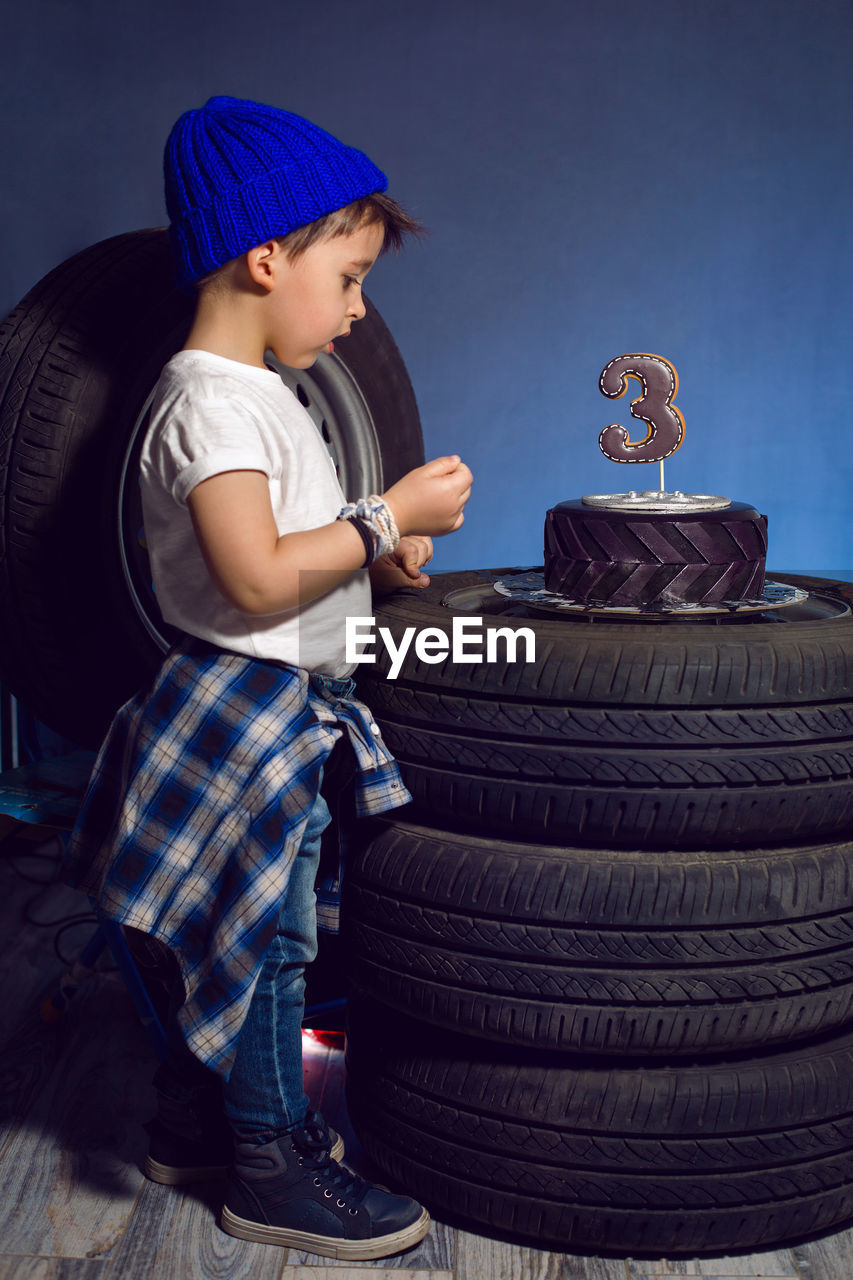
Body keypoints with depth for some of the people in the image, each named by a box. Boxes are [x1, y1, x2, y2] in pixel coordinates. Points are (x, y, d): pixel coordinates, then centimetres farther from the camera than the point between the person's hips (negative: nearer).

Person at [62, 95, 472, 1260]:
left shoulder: (257, 396, 14)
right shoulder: (210, 403, -19)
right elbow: (258, 579, -28)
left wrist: (373, 559, 7)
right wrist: (388, 518, -21)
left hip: (282, 711, 10)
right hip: (242, 710, -10)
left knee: (230, 937, 19)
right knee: (264, 940, 1)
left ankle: (194, 1125, 34)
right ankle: (272, 1171, 17)